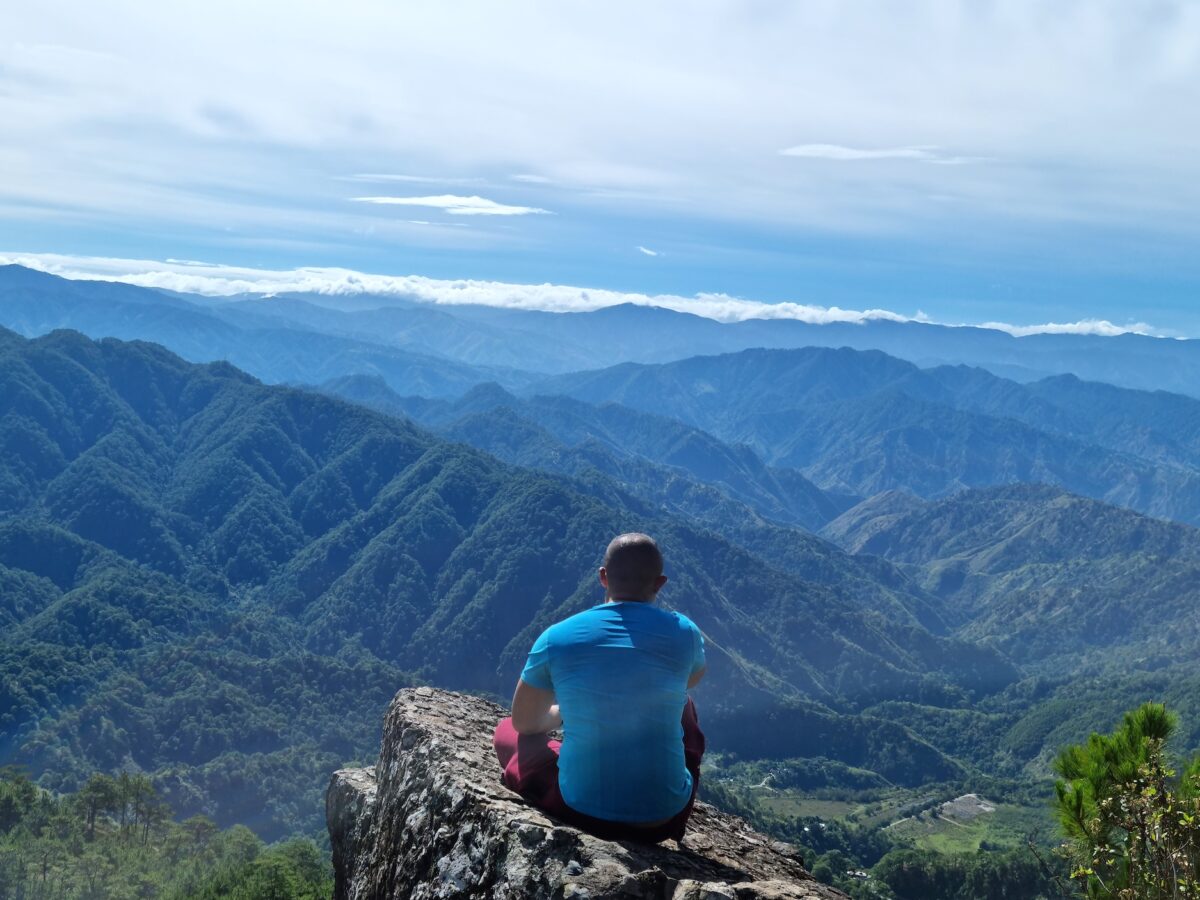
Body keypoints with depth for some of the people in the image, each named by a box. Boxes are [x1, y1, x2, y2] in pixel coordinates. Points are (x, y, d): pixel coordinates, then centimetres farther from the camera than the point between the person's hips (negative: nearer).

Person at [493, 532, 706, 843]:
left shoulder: (557, 637, -9)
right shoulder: (684, 633, -6)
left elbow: (524, 723, 7)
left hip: (582, 813, -1)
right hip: (666, 818, 2)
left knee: (506, 731, 25)